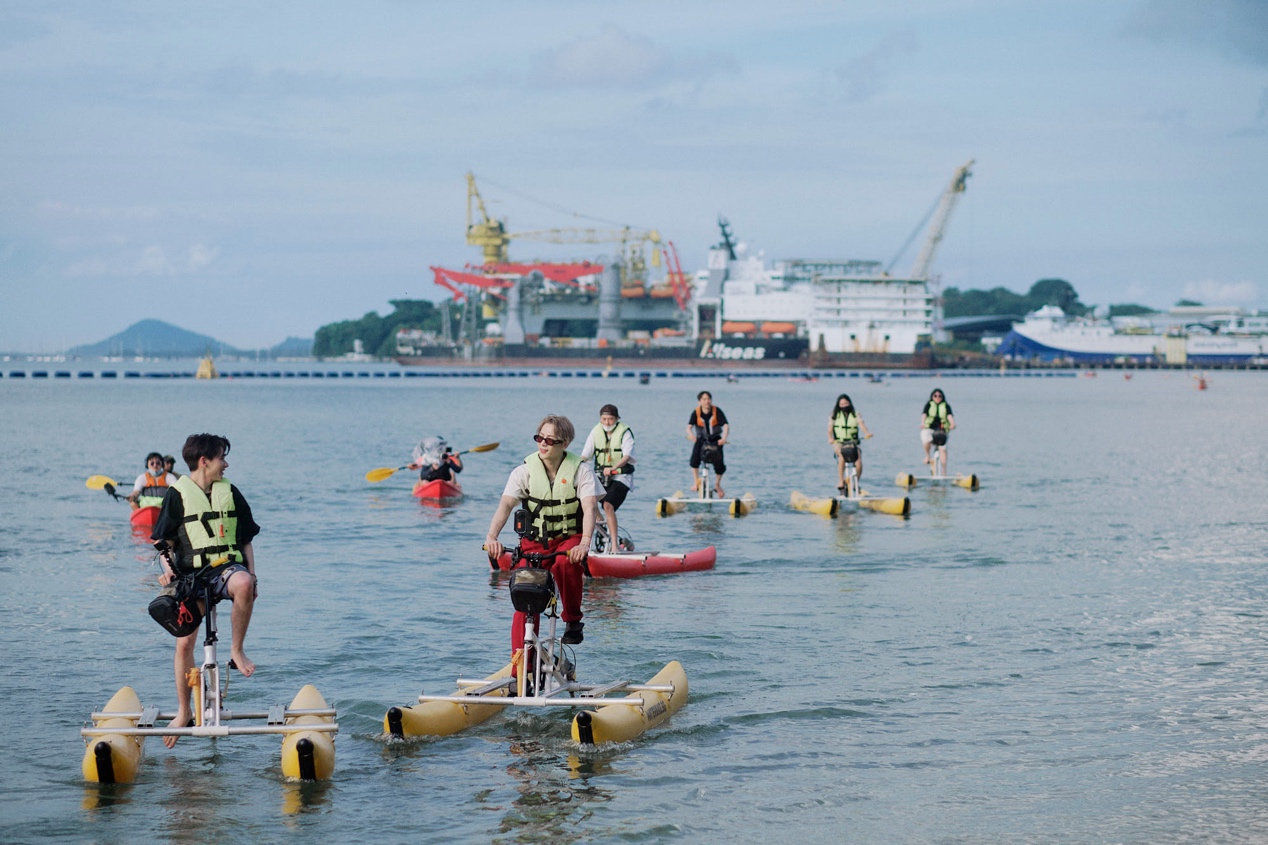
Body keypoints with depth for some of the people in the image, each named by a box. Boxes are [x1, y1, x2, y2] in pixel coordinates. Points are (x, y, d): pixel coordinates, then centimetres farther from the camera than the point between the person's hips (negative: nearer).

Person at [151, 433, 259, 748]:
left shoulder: (230, 493, 12)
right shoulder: (178, 495, 3)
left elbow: (246, 540, 16)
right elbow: (164, 540, 7)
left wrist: (251, 574, 4)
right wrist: (167, 567, -11)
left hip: (227, 566, 1)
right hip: (191, 574, -1)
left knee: (243, 585, -37)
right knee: (184, 642, -9)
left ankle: (237, 650, -19)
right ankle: (183, 712, 5)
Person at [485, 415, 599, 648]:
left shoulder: (580, 470, -8)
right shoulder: (524, 471, -5)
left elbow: (589, 507, -21)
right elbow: (505, 505, -17)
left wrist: (585, 543, -39)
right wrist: (492, 537, -36)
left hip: (570, 538, -1)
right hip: (534, 541, 2)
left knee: (565, 564, -36)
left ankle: (573, 620, -13)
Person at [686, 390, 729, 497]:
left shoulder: (717, 411, -10)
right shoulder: (696, 412, -8)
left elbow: (726, 425, -18)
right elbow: (689, 427, -18)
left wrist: (724, 438, -36)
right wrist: (691, 435, -42)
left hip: (715, 440, 0)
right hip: (701, 440, 0)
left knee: (719, 464, -14)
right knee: (695, 457, -28)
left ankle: (717, 484, 15)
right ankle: (696, 481, -9)